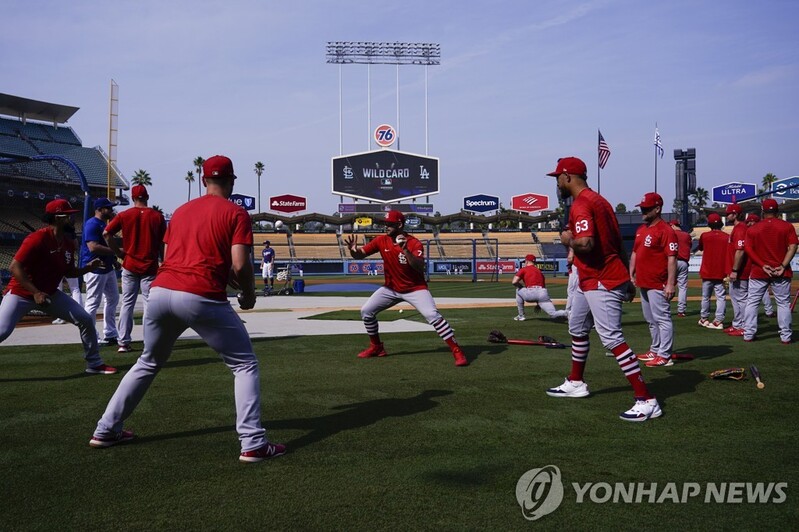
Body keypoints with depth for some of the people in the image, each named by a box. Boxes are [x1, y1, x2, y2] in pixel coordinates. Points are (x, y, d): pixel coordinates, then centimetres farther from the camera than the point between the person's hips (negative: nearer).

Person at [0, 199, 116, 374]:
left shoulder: (69, 243, 1)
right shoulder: (38, 238, -22)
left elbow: (68, 273, 12)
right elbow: (15, 267, -24)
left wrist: (87, 268, -7)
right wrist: (35, 292, -29)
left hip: (50, 294, 7)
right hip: (21, 293, -7)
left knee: (86, 319, 0)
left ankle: (94, 363, 13)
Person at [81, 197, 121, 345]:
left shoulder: (105, 224, 15)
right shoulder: (92, 224, -14)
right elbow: (93, 247, -25)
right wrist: (115, 251, -23)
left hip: (108, 268, 11)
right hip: (95, 268, -11)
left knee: (113, 299, 15)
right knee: (93, 303, -6)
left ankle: (110, 335, 24)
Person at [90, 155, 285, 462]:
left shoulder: (181, 211, 21)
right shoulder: (236, 213, 4)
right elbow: (240, 265, -8)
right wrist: (249, 295, 12)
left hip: (161, 291, 6)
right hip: (202, 298, -5)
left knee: (147, 364, 27)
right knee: (245, 365, 8)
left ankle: (106, 431, 32)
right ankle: (253, 444, -1)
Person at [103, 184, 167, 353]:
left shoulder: (124, 215, -1)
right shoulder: (158, 216, -2)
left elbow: (106, 233, -7)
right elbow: (163, 243, 0)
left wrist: (118, 251, 3)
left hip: (130, 265, 1)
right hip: (150, 266, -1)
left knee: (127, 303, 8)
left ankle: (123, 343, 8)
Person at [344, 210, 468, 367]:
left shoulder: (414, 243, -20)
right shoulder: (381, 241, -6)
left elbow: (420, 268, -32)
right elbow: (359, 255, -4)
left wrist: (405, 250, -41)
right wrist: (353, 249, -28)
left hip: (415, 288, -5)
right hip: (391, 288, 5)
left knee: (432, 315, -23)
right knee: (366, 311, 0)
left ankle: (457, 351, -17)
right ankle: (376, 347, 20)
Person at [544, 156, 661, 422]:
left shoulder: (581, 205, -16)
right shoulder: (599, 200, 15)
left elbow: (585, 243, -31)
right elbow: (618, 243, 17)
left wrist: (567, 239, -10)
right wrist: (627, 279, 20)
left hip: (601, 283, -11)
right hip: (590, 281, 11)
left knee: (612, 339, -14)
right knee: (577, 329, 24)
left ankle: (646, 401, -14)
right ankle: (576, 383, 38)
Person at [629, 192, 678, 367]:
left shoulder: (666, 230, -13)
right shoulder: (641, 230, 14)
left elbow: (672, 258, -18)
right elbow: (635, 253, 22)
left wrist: (670, 284, -23)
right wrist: (631, 275, 15)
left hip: (658, 284, -9)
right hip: (643, 283, 9)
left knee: (662, 318, -6)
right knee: (651, 319, 17)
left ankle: (664, 356, -3)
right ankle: (655, 350, 27)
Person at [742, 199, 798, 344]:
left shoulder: (753, 229, 2)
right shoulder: (787, 226, 1)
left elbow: (748, 249, -4)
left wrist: (763, 265, -7)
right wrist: (783, 266, -11)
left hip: (758, 272, 0)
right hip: (781, 273, 0)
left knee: (752, 303, 8)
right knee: (783, 303, 6)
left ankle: (748, 334, 5)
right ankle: (785, 336, 5)